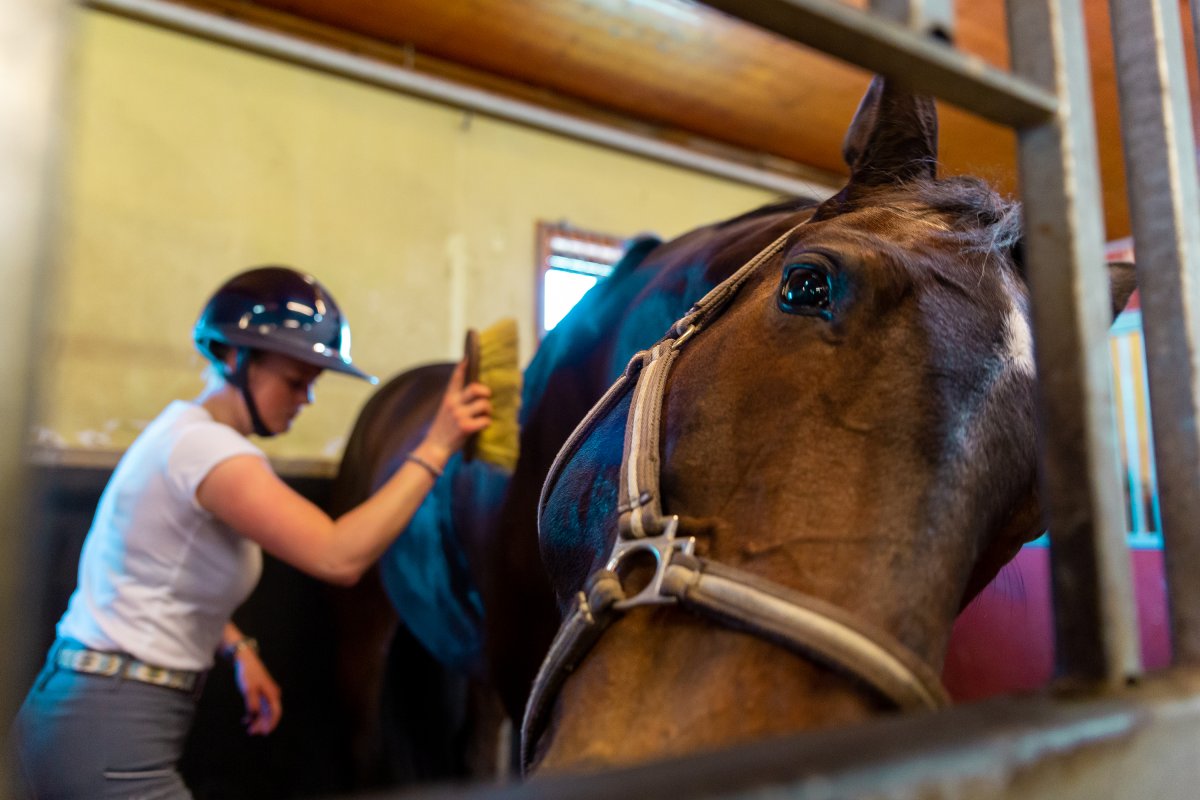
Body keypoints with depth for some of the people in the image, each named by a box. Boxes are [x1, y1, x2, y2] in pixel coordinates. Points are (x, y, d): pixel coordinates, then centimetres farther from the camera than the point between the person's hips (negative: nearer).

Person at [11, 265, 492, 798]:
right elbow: (338, 557, -33)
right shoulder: (204, 446, -22)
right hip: (111, 736, -9)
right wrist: (434, 449, -28)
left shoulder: (185, 430, 8)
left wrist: (236, 647, 7)